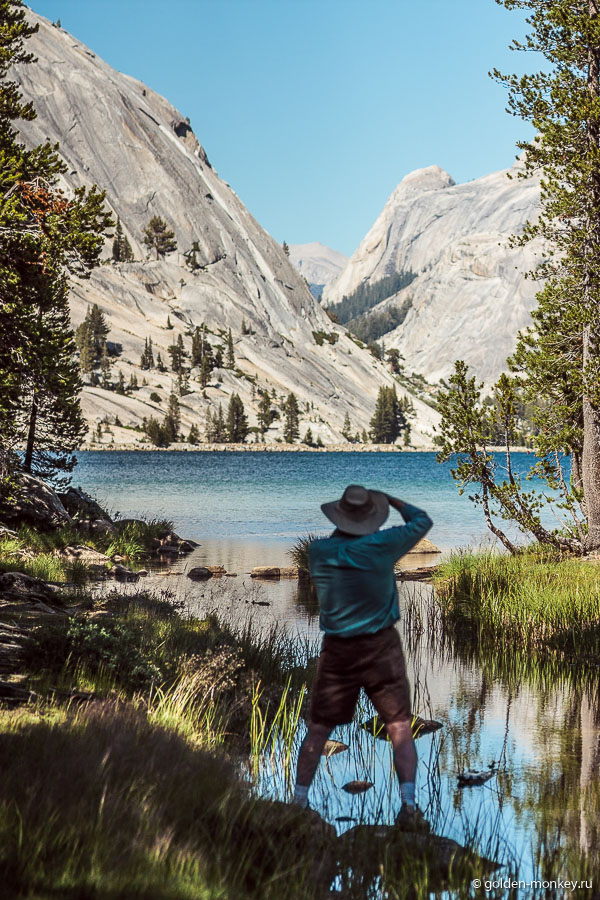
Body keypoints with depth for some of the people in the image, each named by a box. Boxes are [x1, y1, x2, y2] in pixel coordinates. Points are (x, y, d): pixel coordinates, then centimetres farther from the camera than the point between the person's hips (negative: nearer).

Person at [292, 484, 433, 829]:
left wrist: (344, 526, 23)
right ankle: (408, 806, -8)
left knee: (319, 729, 12)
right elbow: (422, 521, 4)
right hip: (381, 647, -2)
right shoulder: (380, 546, -12)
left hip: (338, 651, 2)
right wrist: (392, 500, 17)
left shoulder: (319, 552, -6)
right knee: (400, 729, 2)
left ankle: (299, 802, 15)